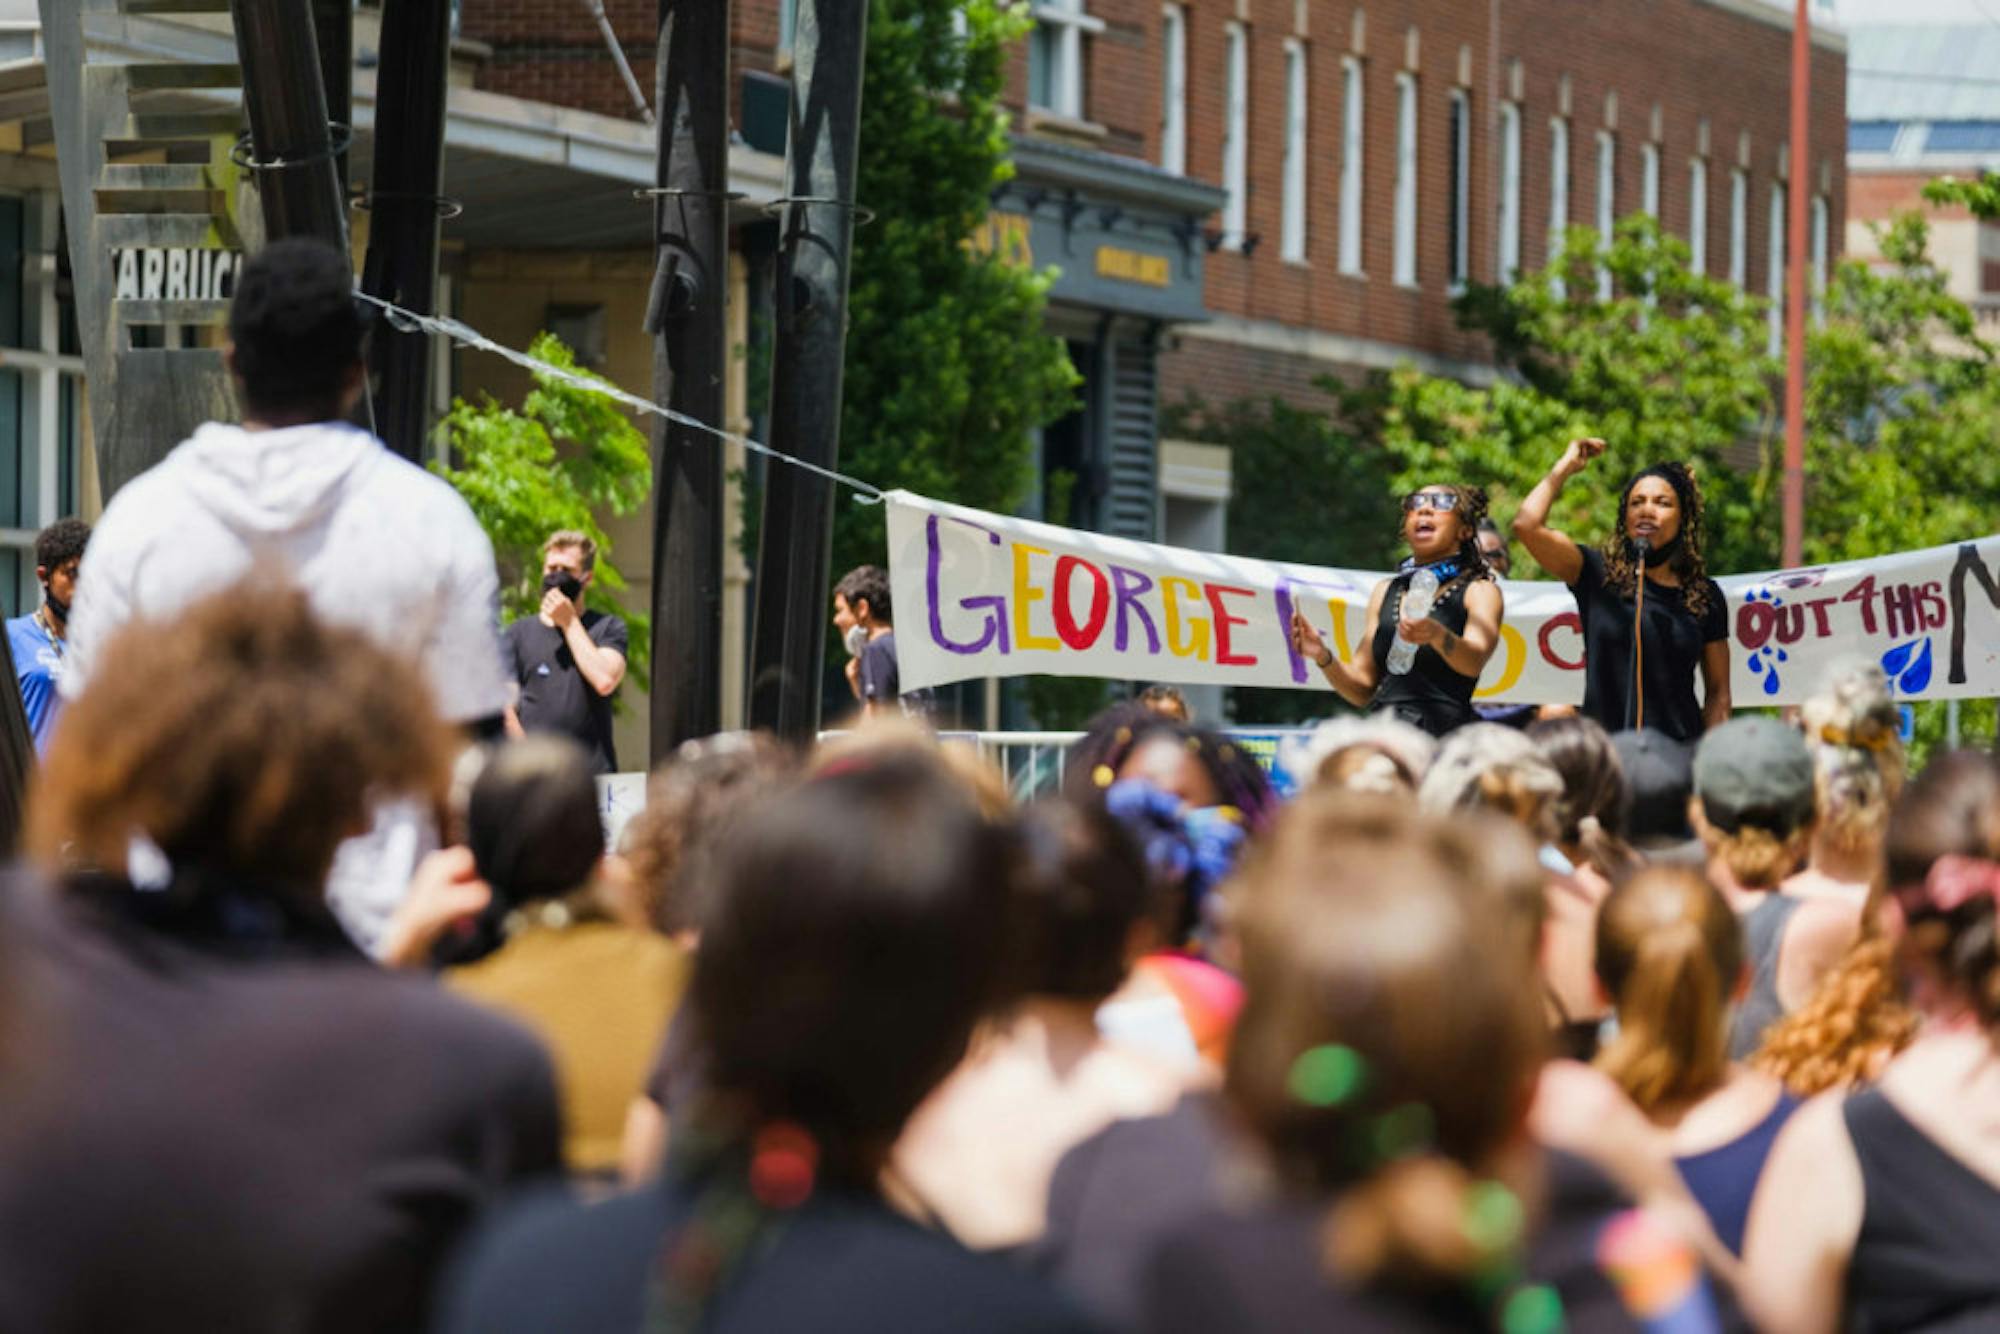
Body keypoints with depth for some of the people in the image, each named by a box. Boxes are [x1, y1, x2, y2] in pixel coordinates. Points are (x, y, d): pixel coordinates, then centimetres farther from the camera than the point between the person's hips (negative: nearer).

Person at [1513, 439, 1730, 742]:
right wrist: (1565, 467, 6)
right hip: (1604, 747, -1)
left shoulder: (1705, 595, 11)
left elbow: (1718, 693, 14)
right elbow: (1526, 525, -5)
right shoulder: (1599, 575, 7)